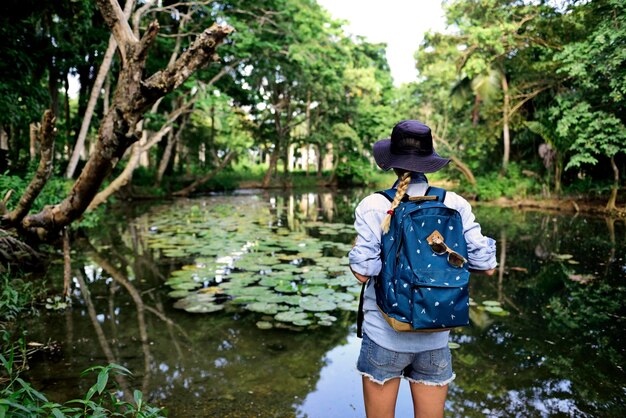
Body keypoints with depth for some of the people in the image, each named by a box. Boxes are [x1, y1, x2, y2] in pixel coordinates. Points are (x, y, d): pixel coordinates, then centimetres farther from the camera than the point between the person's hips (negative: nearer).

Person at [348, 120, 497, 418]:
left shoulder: (374, 206, -12)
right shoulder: (455, 205, -4)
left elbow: (362, 272, -15)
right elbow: (486, 267, -2)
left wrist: (355, 249, 5)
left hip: (385, 336, -2)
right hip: (435, 339, 3)